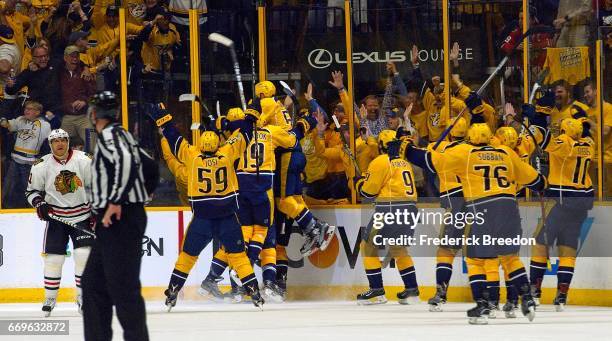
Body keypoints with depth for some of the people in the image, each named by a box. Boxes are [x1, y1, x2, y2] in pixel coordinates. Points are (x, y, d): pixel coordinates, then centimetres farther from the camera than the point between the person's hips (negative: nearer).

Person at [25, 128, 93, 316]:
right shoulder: (41, 165, -5)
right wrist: (39, 203, -14)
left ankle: (82, 297, 3)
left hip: (82, 215, 0)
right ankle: (50, 298, 10)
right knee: (53, 257, -3)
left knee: (84, 254, -9)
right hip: (56, 217, 0)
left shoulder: (84, 160, -7)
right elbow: (32, 190, 5)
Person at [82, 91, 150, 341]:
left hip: (119, 218, -10)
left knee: (122, 285, -12)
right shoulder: (119, 134, 20)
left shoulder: (109, 134, -8)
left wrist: (115, 202, -26)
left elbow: (126, 162, -26)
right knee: (93, 282, 13)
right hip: (114, 222, 10)